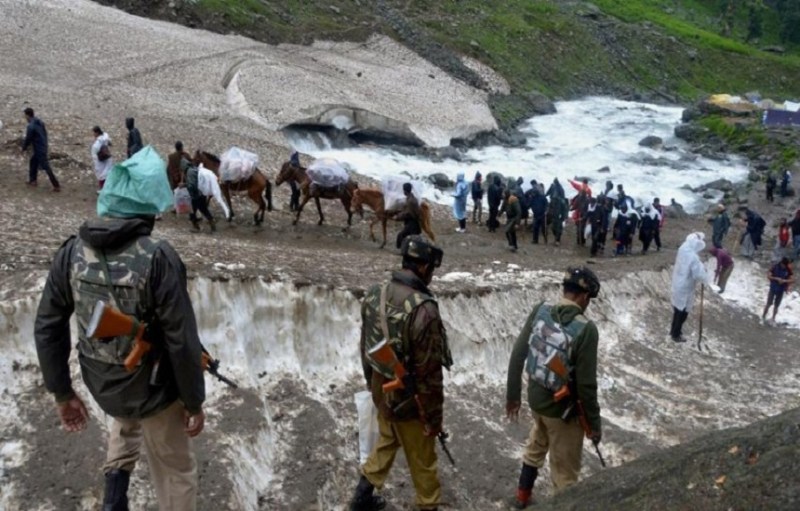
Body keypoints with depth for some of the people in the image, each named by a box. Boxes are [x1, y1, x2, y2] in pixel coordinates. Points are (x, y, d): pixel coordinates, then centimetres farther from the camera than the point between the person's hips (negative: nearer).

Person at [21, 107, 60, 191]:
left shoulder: (31, 126, -22)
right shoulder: (40, 122, 4)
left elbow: (28, 139, -15)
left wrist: (23, 148, 3)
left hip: (39, 150, -9)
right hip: (43, 147, 9)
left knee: (46, 167, -4)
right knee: (33, 162, 24)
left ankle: (56, 186, -2)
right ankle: (33, 180, 33)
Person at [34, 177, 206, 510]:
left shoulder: (72, 252, -10)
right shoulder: (158, 257, -25)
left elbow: (47, 328, -3)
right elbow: (182, 341, -23)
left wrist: (62, 393, 10)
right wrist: (194, 402, -8)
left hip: (101, 384, 5)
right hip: (153, 388, -5)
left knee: (127, 418, 40)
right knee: (175, 472, 18)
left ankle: (116, 480, 29)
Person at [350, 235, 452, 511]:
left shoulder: (375, 294, -5)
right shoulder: (423, 309, -29)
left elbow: (366, 347, 7)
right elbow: (429, 373, -23)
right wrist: (434, 416, -12)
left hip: (382, 390, 7)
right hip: (410, 399, -7)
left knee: (386, 442, 28)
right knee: (422, 459, 13)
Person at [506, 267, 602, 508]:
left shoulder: (540, 311, -9)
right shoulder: (586, 329, -25)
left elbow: (517, 356, -2)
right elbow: (586, 384, -21)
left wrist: (512, 395, 11)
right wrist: (594, 423, -7)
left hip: (536, 398, 7)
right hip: (563, 409, -7)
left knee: (536, 447, 33)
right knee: (565, 472, 14)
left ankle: (522, 497, 50)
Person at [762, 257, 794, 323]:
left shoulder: (788, 270, -5)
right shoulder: (775, 267, -10)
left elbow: (792, 279, -6)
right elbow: (768, 276, -9)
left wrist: (784, 281, -22)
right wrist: (776, 279, -23)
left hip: (781, 290, 2)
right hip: (773, 289, -2)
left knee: (776, 305, 8)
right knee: (769, 304, -4)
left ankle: (773, 319, 19)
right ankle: (763, 317, 7)